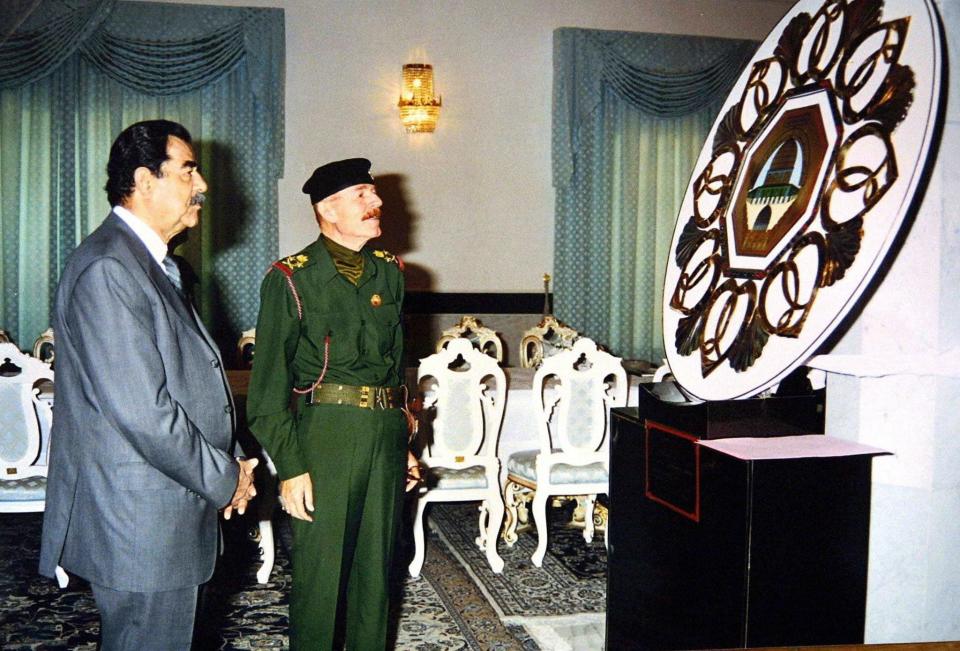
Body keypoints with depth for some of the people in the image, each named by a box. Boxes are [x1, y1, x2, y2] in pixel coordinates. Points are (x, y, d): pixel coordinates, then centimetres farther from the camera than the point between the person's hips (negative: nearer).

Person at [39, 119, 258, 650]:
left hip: (163, 519, 10)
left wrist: (225, 471, 8)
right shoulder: (107, 269, -20)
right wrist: (224, 478, -13)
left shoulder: (148, 263, 14)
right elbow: (141, 412, -26)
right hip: (139, 526, -10)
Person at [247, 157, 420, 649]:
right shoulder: (290, 279, -5)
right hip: (322, 437, -5)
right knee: (318, 576, 3)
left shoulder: (390, 273, 13)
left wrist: (404, 444, 16)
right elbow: (268, 386, -6)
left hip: (385, 437, 5)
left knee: (375, 570, 14)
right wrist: (289, 466, -12)